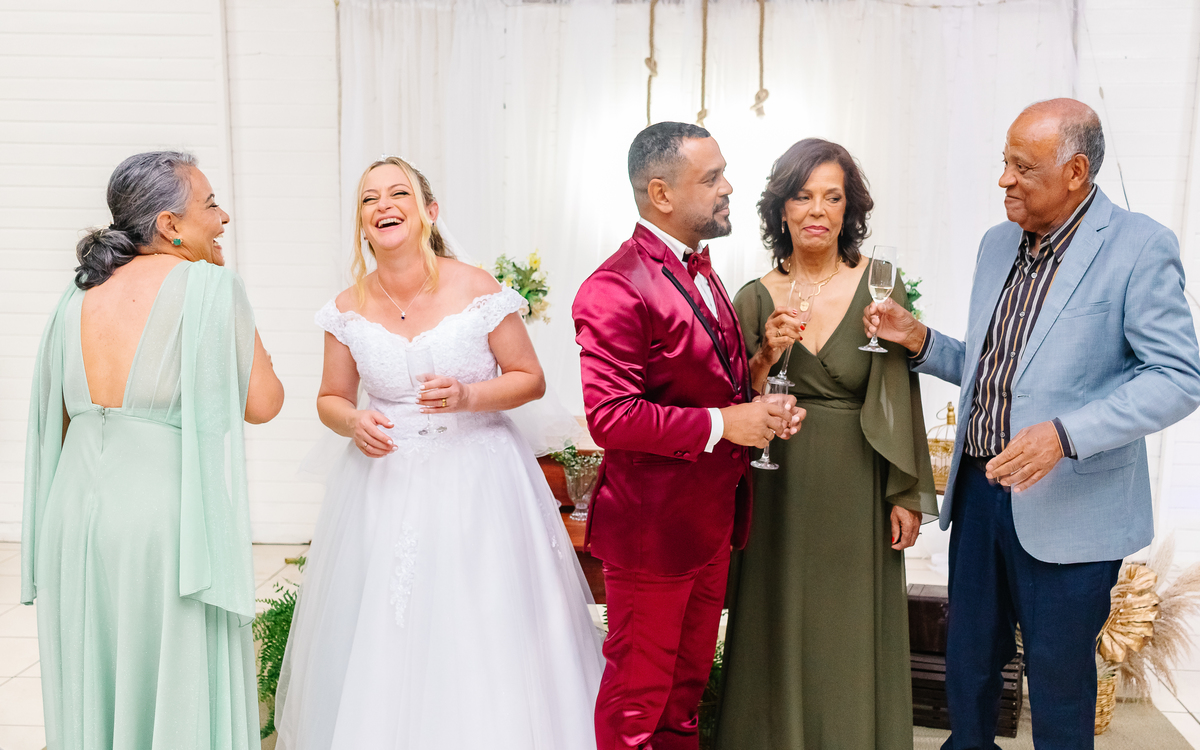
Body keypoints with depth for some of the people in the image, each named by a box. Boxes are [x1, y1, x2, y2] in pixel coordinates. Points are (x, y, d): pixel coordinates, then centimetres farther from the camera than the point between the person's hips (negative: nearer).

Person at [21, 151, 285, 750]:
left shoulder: (78, 296, 10)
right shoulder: (211, 285, -8)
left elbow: (60, 419, 15)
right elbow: (262, 403, -5)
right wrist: (223, 287, 2)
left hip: (73, 512, 7)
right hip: (164, 515, -6)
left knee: (92, 696, 17)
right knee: (179, 698, 5)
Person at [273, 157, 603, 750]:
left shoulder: (478, 290, -7)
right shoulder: (348, 310, 1)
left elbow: (530, 379, 0)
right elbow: (331, 399, 13)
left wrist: (467, 396, -17)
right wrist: (353, 423, -9)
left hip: (476, 480, -2)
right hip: (384, 484, 3)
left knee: (482, 643, 0)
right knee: (379, 646, 6)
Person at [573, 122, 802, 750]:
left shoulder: (700, 270, 12)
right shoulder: (616, 290, -20)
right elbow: (610, 416, -26)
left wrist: (760, 411, 1)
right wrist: (721, 424, -23)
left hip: (712, 522, 9)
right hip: (653, 527, -9)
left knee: (689, 680, 22)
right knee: (638, 698, 9)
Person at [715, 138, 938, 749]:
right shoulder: (754, 298, 0)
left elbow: (901, 394, -2)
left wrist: (908, 494, -3)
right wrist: (767, 356, -15)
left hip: (857, 490, -1)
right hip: (779, 489, 1)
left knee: (852, 640, 10)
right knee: (782, 635, 12)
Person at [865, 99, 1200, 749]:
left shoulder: (1139, 247, -12)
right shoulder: (998, 243, 9)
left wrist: (1066, 434, -28)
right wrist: (920, 340, -2)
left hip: (1067, 510, -6)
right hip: (980, 488, 6)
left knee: (1058, 684, 11)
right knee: (967, 662, 19)